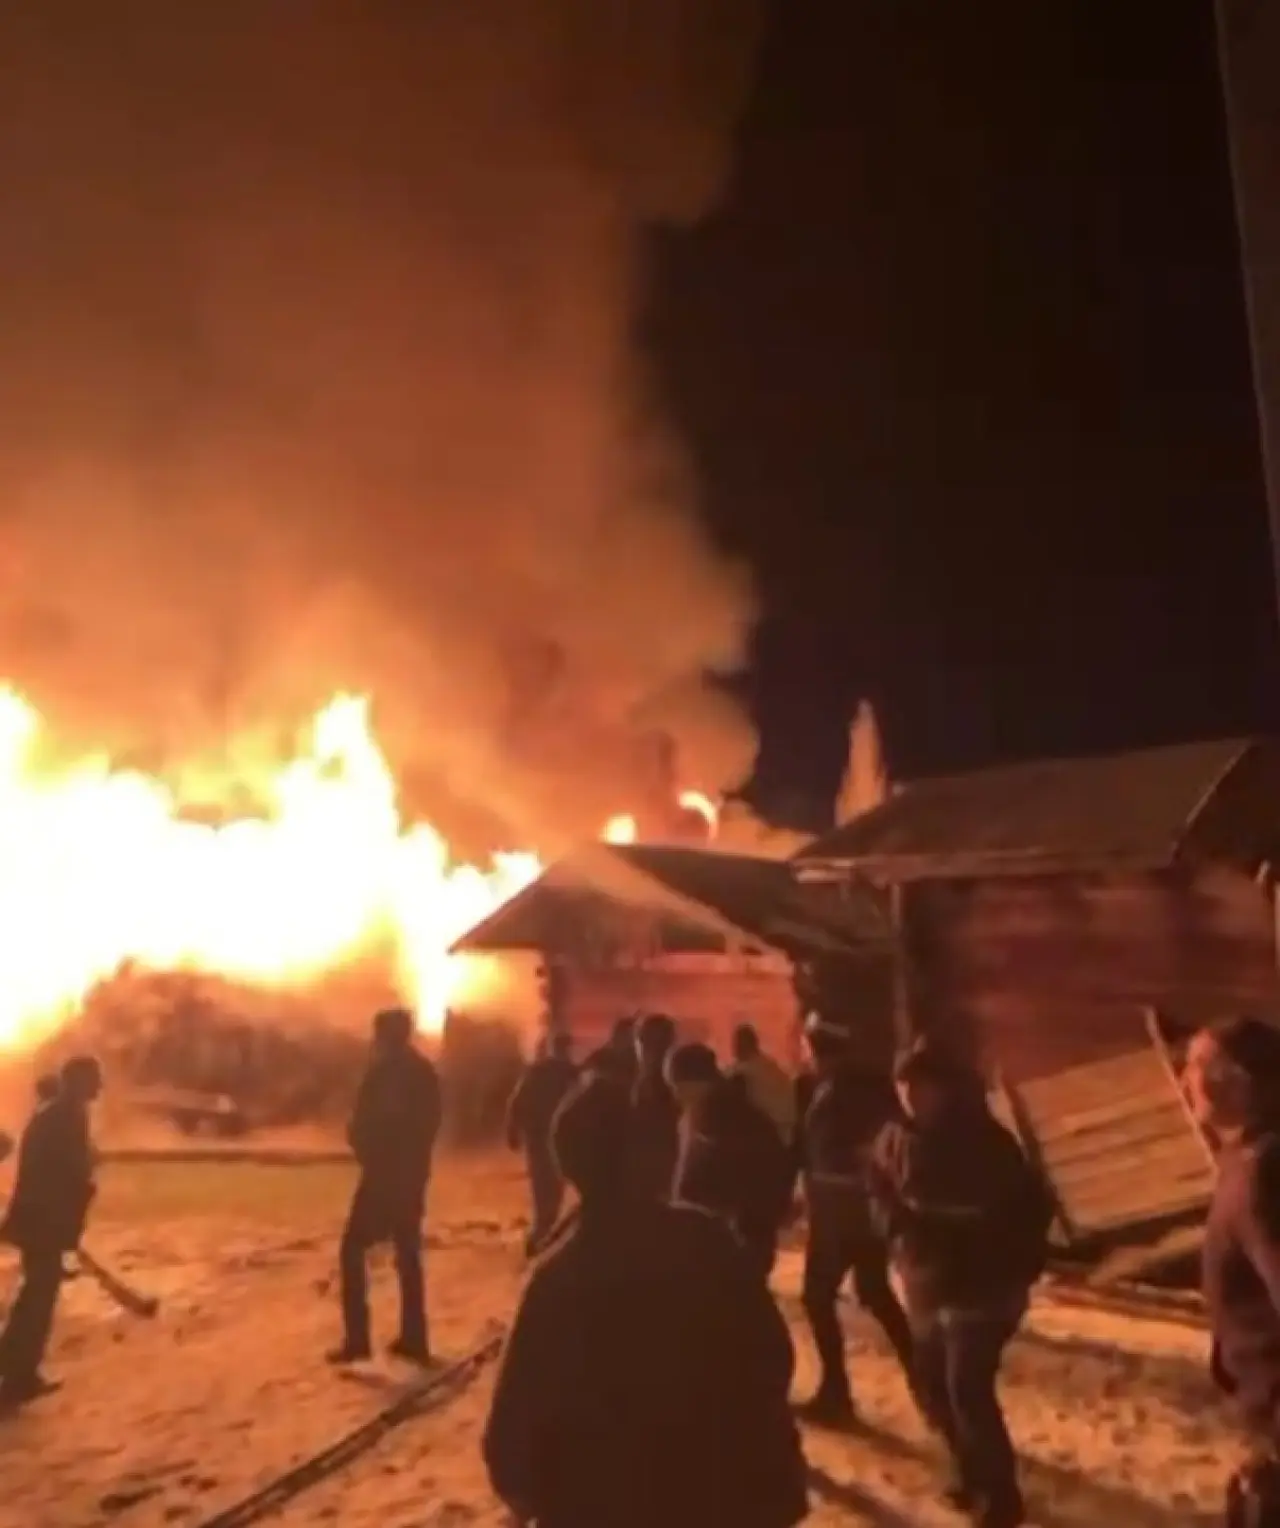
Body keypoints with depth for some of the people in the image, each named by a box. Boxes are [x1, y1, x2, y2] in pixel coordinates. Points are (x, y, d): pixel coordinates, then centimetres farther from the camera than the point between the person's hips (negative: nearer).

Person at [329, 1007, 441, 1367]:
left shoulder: (382, 1072, -12)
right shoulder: (425, 1071, 10)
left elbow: (362, 1125, -12)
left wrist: (367, 1150, 7)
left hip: (384, 1173, -7)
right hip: (413, 1173, 7)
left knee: (353, 1249, 2)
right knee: (408, 1253, 13)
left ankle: (357, 1339, -4)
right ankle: (413, 1338, 14)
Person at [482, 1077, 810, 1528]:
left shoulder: (559, 1276, -18)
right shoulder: (703, 1236, -11)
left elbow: (520, 1407, -13)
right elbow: (770, 1350, -5)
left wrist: (522, 1489, 8)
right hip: (719, 1491, 3)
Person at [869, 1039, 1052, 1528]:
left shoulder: (984, 1140, -17)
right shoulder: (895, 1140, -1)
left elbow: (1032, 1204, -12)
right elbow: (881, 1193, 11)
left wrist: (1017, 1266, -13)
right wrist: (899, 1225, -7)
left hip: (981, 1287, -6)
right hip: (926, 1287, 6)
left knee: (967, 1391, -11)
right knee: (932, 1386, 14)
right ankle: (973, 1472, 36)